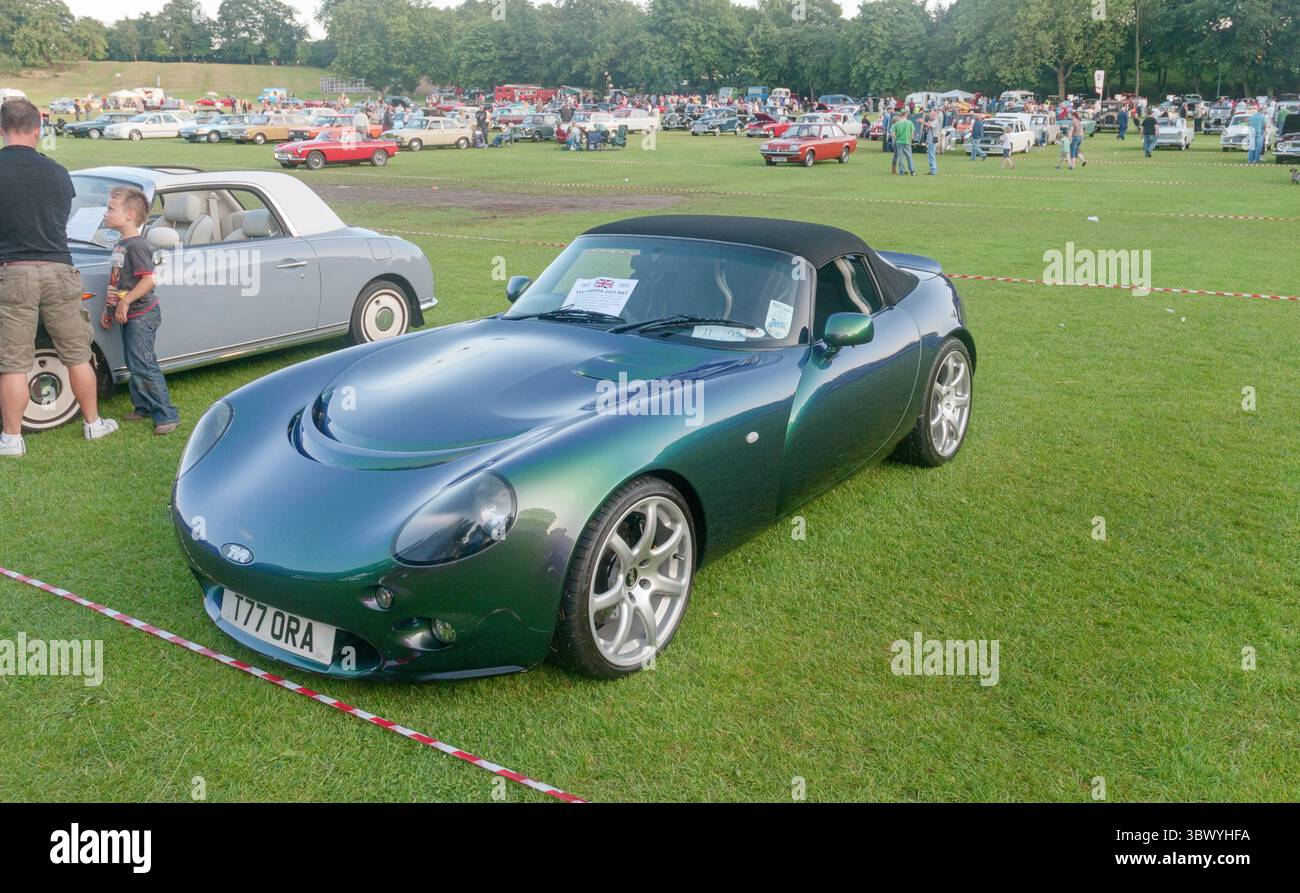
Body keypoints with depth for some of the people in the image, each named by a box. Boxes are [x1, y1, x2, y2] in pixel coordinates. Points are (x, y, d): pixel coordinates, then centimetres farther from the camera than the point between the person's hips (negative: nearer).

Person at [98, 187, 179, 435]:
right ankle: (143, 407, 26)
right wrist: (108, 309, 19)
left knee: (143, 366, -10)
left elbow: (149, 280, -26)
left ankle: (167, 415, -7)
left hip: (141, 315, -10)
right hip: (128, 316, 10)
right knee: (135, 365, 15)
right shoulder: (121, 245, 13)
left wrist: (126, 301, -22)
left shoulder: (137, 245, -17)